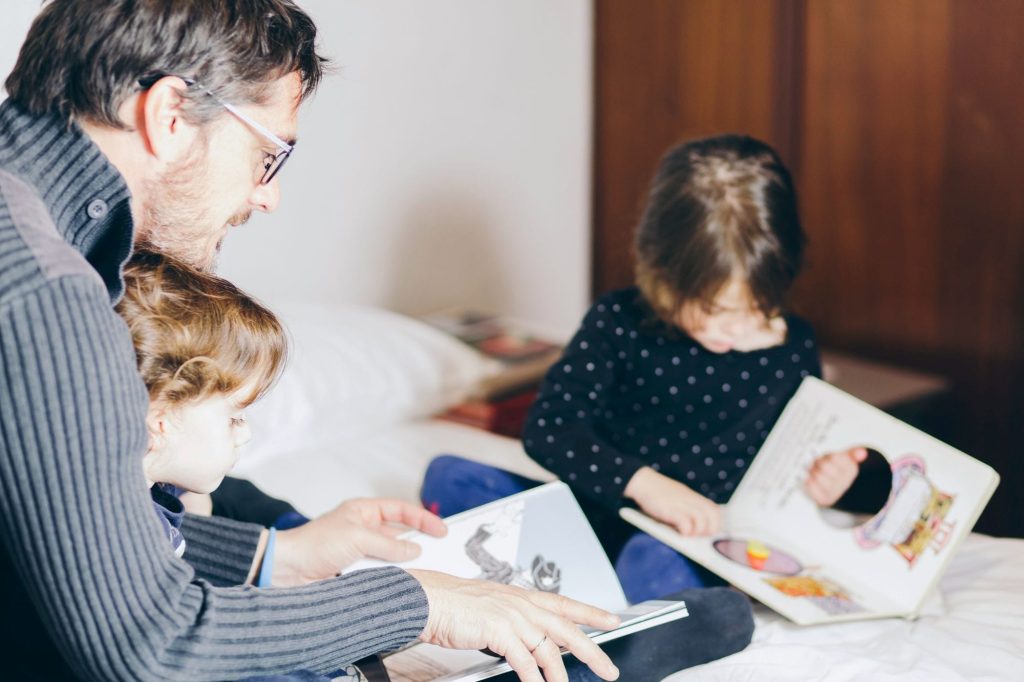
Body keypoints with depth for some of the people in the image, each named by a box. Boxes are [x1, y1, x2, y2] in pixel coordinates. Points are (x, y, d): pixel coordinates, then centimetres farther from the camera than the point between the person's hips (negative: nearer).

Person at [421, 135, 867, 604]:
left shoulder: (794, 350, 1)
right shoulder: (620, 323, -2)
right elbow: (547, 427, -10)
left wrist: (819, 486, -9)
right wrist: (641, 482, -24)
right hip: (605, 522, 2)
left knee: (656, 563, -39)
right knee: (449, 478, -15)